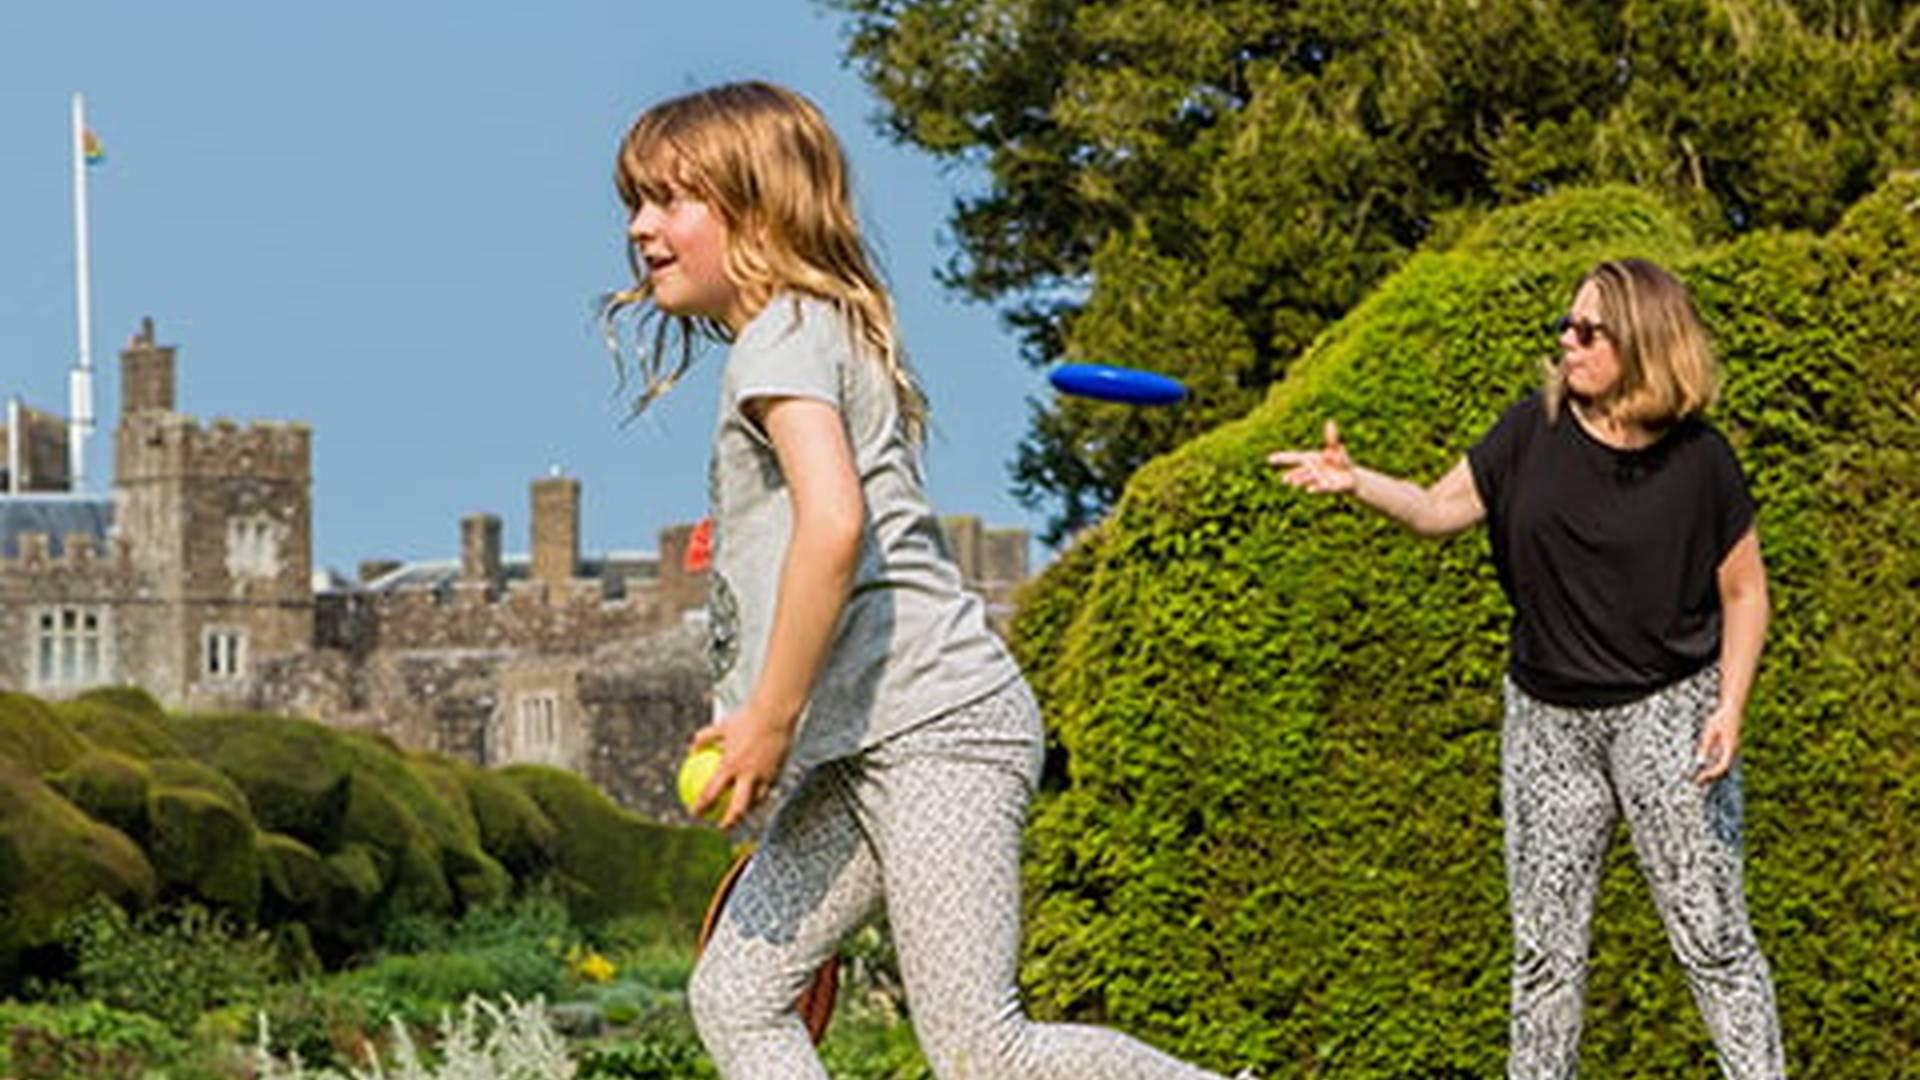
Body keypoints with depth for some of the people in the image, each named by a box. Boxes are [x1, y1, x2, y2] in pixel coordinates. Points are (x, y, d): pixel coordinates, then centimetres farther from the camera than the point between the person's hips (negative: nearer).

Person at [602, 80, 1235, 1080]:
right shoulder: (825, 335, 23)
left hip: (934, 724, -11)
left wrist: (771, 717, -20)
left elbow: (834, 524, -25)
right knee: (734, 996, 6)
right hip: (867, 747, 11)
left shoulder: (783, 336, -8)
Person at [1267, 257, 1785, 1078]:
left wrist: (1731, 709, -10)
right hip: (1546, 718, 4)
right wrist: (1356, 482, -18)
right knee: (1544, 944, 10)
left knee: (1709, 933, -4)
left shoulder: (1698, 461, -9)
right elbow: (1443, 508, 0)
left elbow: (1743, 591, -2)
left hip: (1667, 710, -4)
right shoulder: (1537, 430, -2)